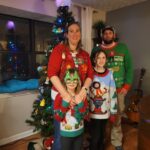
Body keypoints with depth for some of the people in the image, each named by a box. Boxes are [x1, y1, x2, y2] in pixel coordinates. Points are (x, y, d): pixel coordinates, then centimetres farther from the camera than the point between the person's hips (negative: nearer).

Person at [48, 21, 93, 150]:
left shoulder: (85, 54, 9)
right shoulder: (59, 49, -6)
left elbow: (90, 74, 2)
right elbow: (52, 73, -16)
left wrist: (83, 90, -16)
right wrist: (65, 94, -23)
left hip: (79, 96, 4)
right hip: (61, 95, -4)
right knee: (61, 132, 7)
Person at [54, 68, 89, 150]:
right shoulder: (60, 96, -15)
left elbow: (86, 116, -7)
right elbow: (57, 118, -16)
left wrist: (80, 104, -21)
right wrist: (65, 103, -26)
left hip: (79, 132, 3)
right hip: (65, 133, -3)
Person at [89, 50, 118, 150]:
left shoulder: (109, 74, -2)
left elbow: (113, 94, 1)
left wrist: (113, 112, 3)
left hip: (105, 111, 2)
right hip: (92, 112, -2)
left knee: (102, 135, 18)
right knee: (95, 136, 3)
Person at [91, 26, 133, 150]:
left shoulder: (123, 48, 5)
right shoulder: (96, 50, 4)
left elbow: (129, 67, 3)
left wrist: (127, 85, -4)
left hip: (119, 89, 1)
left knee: (117, 116, 10)